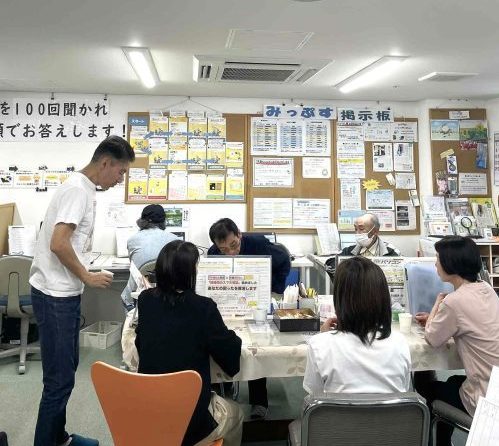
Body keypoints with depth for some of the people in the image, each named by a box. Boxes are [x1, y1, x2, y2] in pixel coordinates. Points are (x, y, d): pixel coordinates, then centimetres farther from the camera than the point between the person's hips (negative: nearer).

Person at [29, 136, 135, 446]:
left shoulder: (84, 188, 12)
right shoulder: (78, 189, -18)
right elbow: (58, 244, -25)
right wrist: (87, 277, -14)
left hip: (64, 293, 10)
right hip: (55, 295, -10)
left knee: (65, 371, 20)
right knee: (60, 379, -1)